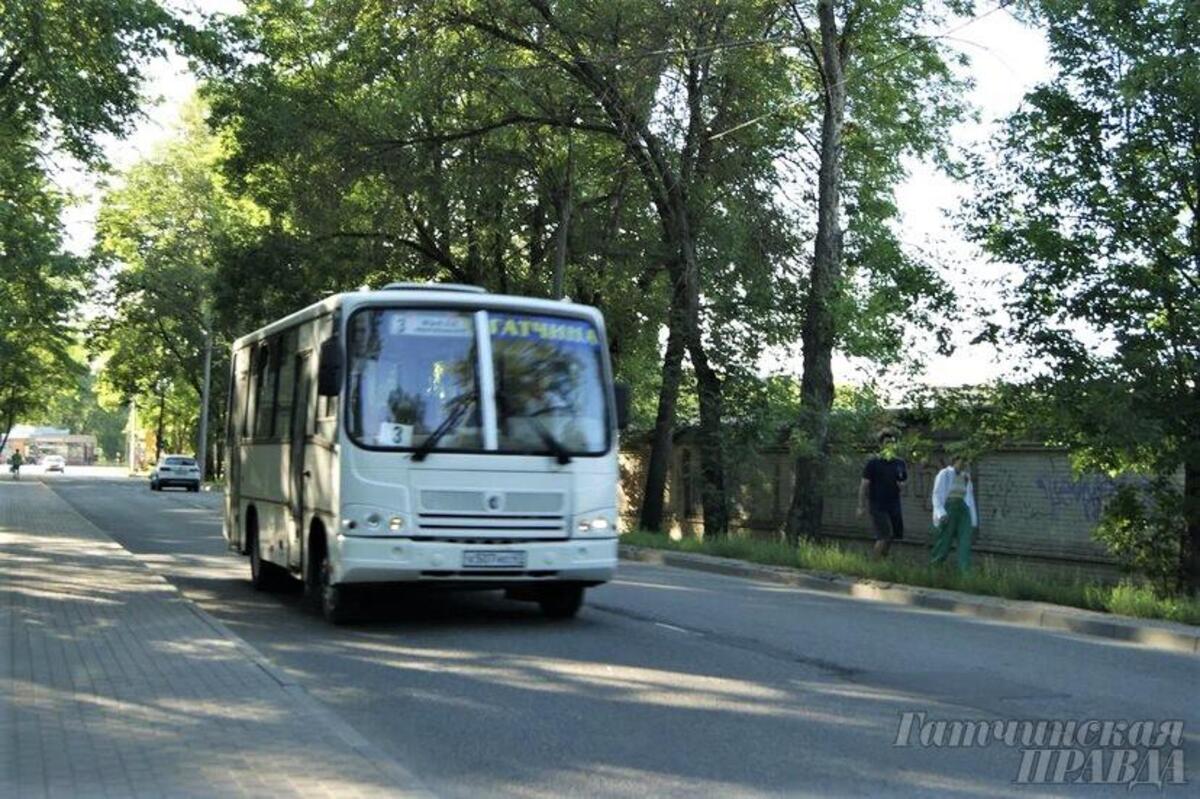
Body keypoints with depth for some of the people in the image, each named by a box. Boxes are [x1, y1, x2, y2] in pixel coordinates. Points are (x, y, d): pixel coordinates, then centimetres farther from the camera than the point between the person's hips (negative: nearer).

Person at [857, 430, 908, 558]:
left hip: (894, 505, 5)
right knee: (884, 537, -14)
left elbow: (902, 482, 21)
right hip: (878, 505, -5)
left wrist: (901, 485, -5)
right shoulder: (873, 463, -4)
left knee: (892, 537, 5)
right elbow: (864, 485, -4)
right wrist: (861, 506, -9)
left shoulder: (899, 463, 10)